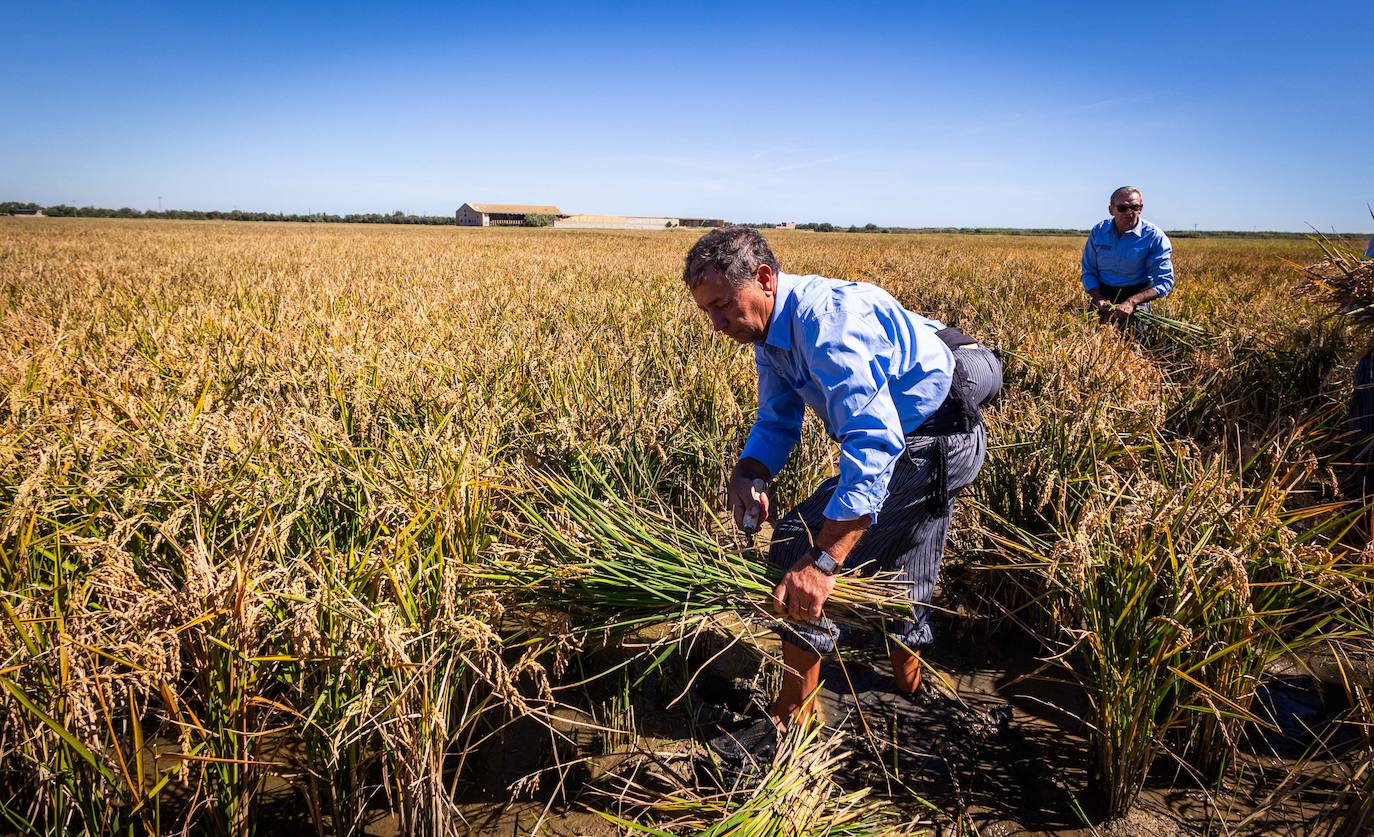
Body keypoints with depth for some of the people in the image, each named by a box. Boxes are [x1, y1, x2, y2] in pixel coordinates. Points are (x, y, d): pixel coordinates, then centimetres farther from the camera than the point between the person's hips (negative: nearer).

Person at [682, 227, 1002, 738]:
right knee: (901, 571, 25)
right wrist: (747, 474, -18)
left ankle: (794, 713, -3)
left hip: (935, 440, -10)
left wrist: (821, 561, -46)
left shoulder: (826, 322, -32)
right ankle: (907, 680, 47)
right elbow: (776, 422, 5)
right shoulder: (771, 331, 0)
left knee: (801, 548, -15)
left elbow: (874, 443, -40)